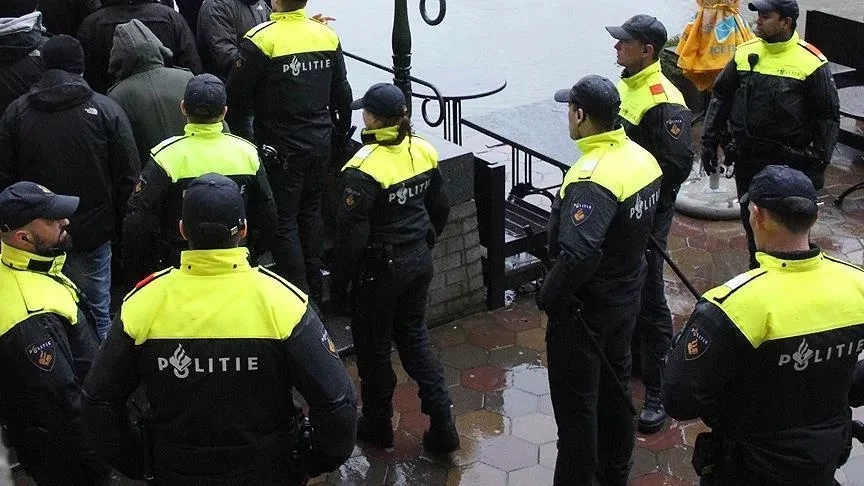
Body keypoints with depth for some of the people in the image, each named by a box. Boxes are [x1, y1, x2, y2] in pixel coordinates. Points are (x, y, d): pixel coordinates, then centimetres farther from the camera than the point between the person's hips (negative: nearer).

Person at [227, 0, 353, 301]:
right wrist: (340, 135, 22)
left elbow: (237, 98, -12)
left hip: (282, 147, -5)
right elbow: (342, 94, 9)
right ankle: (315, 286, 29)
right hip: (320, 142, 6)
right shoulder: (327, 35, -1)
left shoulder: (261, 39, -18)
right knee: (311, 210, 21)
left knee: (284, 221, 5)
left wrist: (242, 133, 7)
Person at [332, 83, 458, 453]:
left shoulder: (366, 167, -23)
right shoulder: (423, 152, -2)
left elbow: (352, 232, -21)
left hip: (380, 269, -6)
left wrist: (340, 277, -8)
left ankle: (378, 425, 29)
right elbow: (440, 208, 9)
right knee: (414, 338, 20)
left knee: (373, 347, 13)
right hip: (419, 262, 7)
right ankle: (442, 425, 18)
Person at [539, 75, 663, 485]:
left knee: (576, 405, 6)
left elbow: (579, 255, -38)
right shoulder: (642, 158, -2)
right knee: (615, 388, 24)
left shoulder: (592, 178, -30)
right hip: (626, 298, 9)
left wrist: (549, 297, -23)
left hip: (584, 310, -9)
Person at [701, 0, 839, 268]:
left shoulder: (811, 63, -12)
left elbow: (828, 116, -7)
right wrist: (710, 142, 9)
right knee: (751, 220, 16)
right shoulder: (745, 53, 2)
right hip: (747, 158, 5)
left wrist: (818, 164, -10)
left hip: (789, 162, -5)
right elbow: (721, 97, 12)